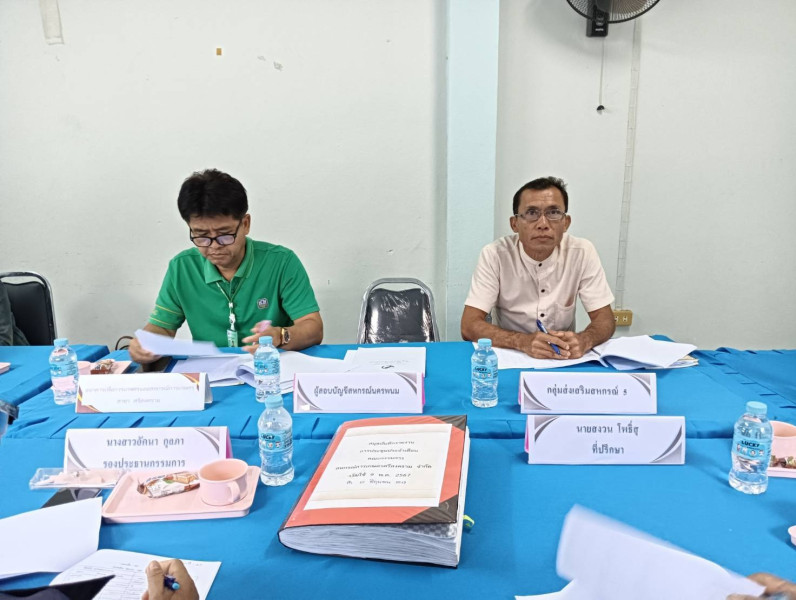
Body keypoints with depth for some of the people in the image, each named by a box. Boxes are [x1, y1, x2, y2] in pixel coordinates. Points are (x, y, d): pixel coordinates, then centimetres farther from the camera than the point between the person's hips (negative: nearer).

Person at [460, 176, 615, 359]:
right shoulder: (494, 255, -13)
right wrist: (523, 341, -34)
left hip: (565, 360, 3)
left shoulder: (583, 252, -8)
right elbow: (469, 326, -17)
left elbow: (605, 319, -4)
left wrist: (583, 340, -27)